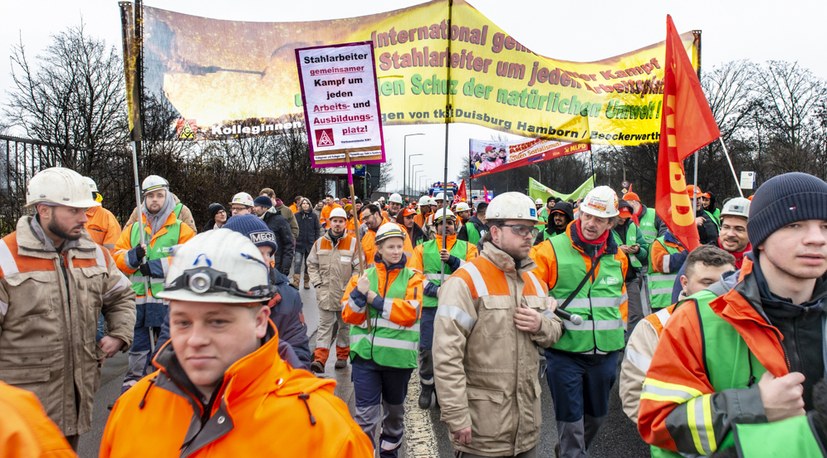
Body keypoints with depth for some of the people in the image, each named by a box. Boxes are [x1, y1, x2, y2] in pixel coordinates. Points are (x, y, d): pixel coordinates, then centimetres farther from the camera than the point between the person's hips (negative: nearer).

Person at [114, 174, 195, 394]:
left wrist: (158, 266, -16)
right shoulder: (132, 229, 16)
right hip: (139, 299, 4)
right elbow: (118, 257, 12)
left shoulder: (182, 229, 2)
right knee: (138, 346, 11)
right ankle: (133, 382, 24)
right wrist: (132, 257, -10)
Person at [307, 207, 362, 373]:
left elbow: (359, 267, -4)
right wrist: (317, 283, 0)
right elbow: (312, 265, 10)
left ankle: (342, 356, 27)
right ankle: (319, 359, -3)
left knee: (345, 325, 13)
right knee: (325, 325, 0)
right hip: (325, 293, 1)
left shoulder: (353, 242, -5)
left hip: (346, 294, -1)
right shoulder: (320, 242, 4)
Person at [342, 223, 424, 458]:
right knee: (366, 414, -1)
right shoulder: (363, 275, 3)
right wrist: (359, 294, -21)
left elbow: (410, 313, -18)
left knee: (395, 409, 21)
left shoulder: (412, 277, -2)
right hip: (365, 354, 0)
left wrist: (372, 298, -17)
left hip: (398, 356, 1)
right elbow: (349, 315, -2)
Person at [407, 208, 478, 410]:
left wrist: (452, 260, -15)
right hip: (430, 305, 0)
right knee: (427, 348, 2)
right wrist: (434, 289, -14)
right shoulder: (423, 248, 9)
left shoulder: (467, 248, 10)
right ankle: (426, 387, 20)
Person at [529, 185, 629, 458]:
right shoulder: (552, 250, -12)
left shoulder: (618, 257, 6)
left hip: (606, 352, 6)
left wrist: (619, 324, 15)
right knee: (571, 422, 3)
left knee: (597, 416, 22)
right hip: (565, 352, -5)